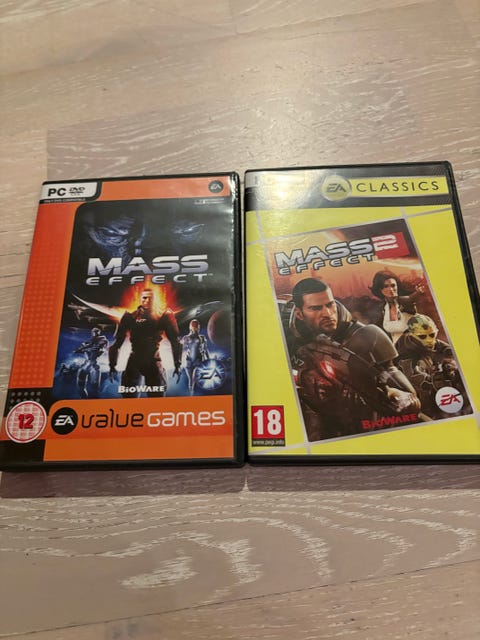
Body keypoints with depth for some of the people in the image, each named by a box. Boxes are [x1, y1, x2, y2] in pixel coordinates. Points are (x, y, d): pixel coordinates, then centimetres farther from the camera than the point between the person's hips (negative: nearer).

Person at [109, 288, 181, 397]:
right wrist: (112, 365, -2)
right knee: (129, 395, -3)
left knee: (157, 396, 4)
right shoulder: (131, 317, 0)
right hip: (135, 361, 0)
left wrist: (177, 364, -2)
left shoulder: (161, 317, 1)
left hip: (154, 362, 0)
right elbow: (117, 342, 2)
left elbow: (174, 341, 3)